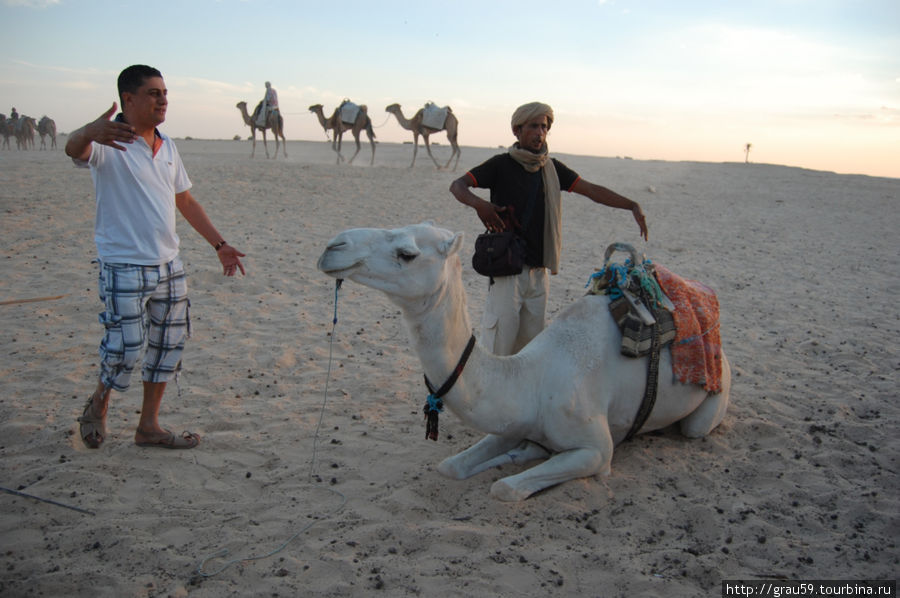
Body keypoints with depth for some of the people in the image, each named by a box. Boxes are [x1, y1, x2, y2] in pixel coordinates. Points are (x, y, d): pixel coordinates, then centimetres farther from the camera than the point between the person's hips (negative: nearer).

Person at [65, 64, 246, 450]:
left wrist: (220, 244, 15)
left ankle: (149, 426, 25)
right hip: (124, 268, -7)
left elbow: (186, 202, 19)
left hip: (168, 265, 7)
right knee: (126, 347, -6)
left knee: (169, 344, 11)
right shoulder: (108, 143, -11)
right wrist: (90, 132, -59)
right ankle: (97, 407, 25)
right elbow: (74, 149, -35)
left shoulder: (168, 147, 12)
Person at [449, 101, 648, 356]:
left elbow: (592, 190, 9)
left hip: (539, 270, 5)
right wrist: (478, 203, -29)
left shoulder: (552, 168, 11)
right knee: (498, 346, -8)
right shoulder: (501, 165, -2)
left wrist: (632, 205, -3)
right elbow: (457, 185, -8)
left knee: (531, 343, 10)